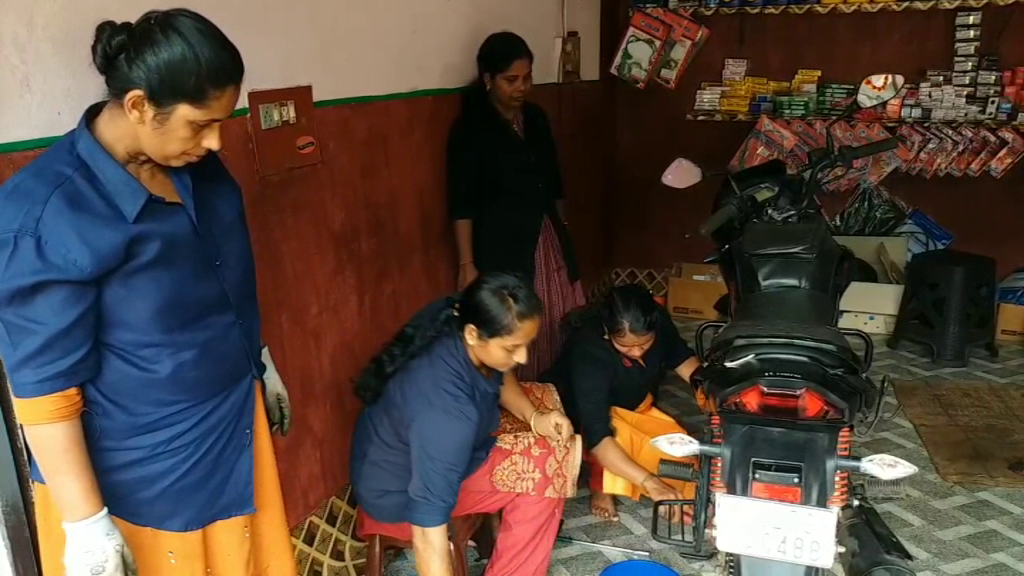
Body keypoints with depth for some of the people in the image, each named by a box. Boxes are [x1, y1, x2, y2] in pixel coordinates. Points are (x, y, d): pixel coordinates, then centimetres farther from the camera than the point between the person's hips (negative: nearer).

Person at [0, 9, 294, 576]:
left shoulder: (195, 165, -5)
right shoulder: (46, 215, -25)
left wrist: (261, 364, 19)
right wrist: (85, 523, -18)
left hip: (232, 426, 7)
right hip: (136, 475, -6)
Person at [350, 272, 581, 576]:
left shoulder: (455, 328, -17)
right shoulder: (445, 409, -40)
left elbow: (499, 378, 5)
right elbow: (427, 533, -40)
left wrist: (534, 417, -11)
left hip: (415, 445, 9)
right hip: (399, 495, -8)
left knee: (545, 399, 9)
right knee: (546, 468, -15)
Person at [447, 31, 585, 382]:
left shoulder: (536, 118, 9)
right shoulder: (470, 129, -10)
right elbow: (462, 204, -12)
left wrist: (563, 232, 18)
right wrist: (467, 264, -15)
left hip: (547, 241, 6)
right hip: (502, 247, -6)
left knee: (561, 327, 8)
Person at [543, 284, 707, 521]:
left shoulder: (658, 321, -23)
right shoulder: (588, 352, -39)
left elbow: (680, 356, 0)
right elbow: (596, 435, -45)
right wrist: (650, 482, -53)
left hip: (635, 409, 6)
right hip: (579, 415, -5)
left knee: (683, 457, -10)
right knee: (615, 432, -36)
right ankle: (601, 488, -9)